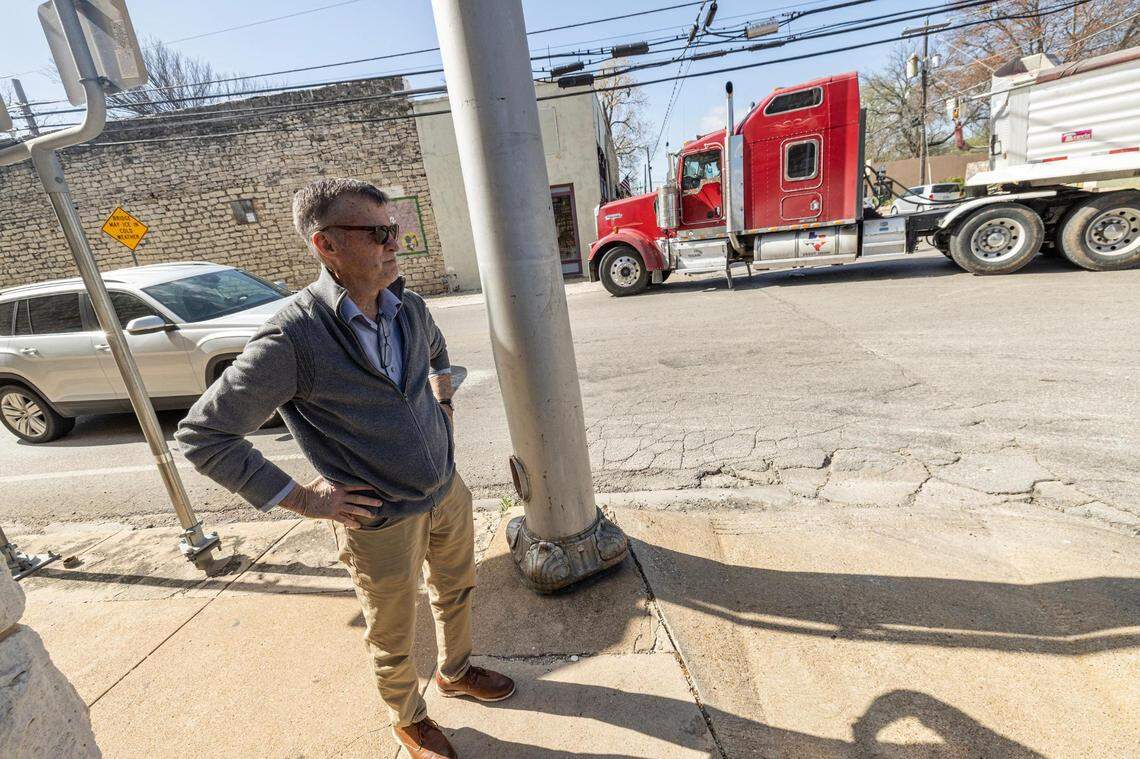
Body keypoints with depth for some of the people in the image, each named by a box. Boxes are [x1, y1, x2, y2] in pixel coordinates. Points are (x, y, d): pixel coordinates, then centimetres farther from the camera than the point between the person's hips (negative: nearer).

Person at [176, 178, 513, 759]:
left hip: (447, 489, 6)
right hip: (382, 521, -6)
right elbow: (201, 435, -17)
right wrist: (301, 499, -16)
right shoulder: (293, 339, -24)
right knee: (393, 638, 19)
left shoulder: (408, 307, -4)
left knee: (456, 590, 28)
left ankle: (455, 671, 58)